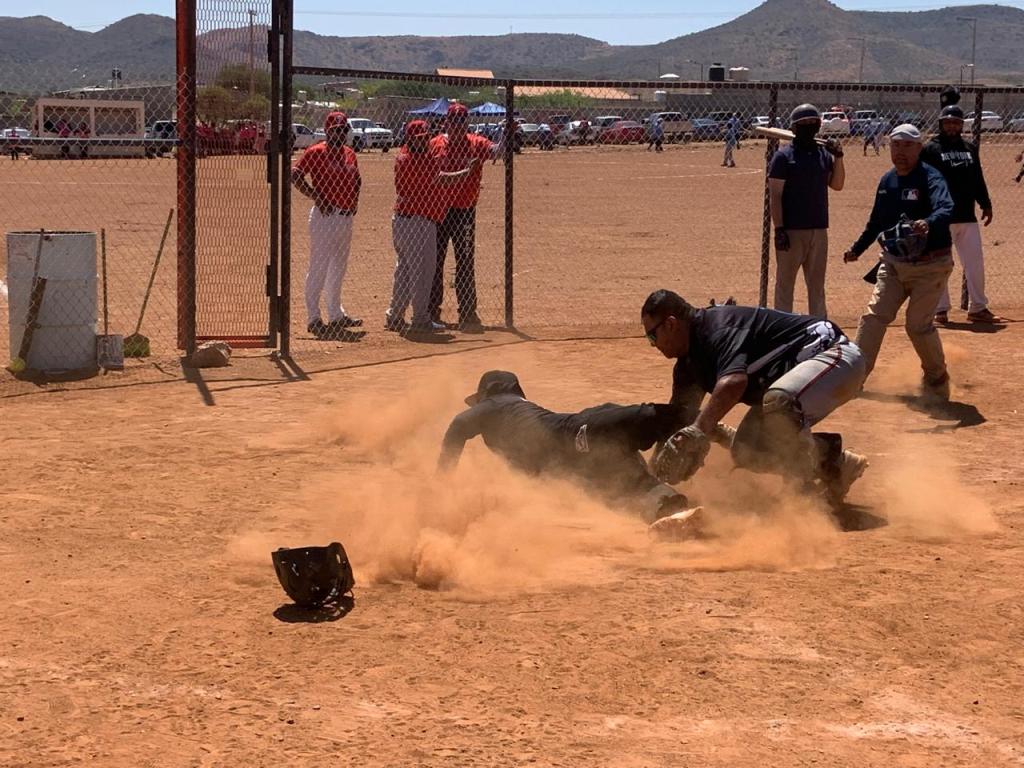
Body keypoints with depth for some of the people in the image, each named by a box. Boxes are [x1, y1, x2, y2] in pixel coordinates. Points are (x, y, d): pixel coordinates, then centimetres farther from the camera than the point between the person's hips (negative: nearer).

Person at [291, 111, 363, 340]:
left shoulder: (349, 154, 13)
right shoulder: (316, 152, -10)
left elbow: (356, 180, 27)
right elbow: (295, 176, -17)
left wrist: (354, 201, 11)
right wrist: (317, 198, -20)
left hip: (347, 216, 8)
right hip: (325, 216, -8)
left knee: (338, 268, 16)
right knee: (319, 267, -5)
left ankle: (336, 314, 27)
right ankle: (314, 319, -1)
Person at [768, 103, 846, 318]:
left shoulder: (824, 154, 10)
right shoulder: (784, 156, -7)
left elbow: (837, 185, 10)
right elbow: (775, 195, -10)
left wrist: (838, 158, -5)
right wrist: (778, 229, -16)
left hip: (819, 229, 5)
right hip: (791, 230, -5)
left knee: (817, 284, 13)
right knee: (785, 282, 1)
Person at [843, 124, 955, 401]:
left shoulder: (930, 178, -15)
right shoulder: (887, 180, 7)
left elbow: (945, 209, -35)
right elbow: (877, 220, 22)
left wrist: (929, 223, -56)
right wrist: (858, 248, 27)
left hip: (929, 266, -6)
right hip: (893, 263, 6)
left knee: (918, 324, -6)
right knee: (874, 316, -3)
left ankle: (937, 378, 17)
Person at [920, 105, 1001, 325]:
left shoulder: (970, 148, 12)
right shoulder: (930, 150, -4)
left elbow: (978, 180, 19)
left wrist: (985, 204, 14)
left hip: (967, 216, 5)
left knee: (975, 263, 6)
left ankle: (978, 308, 15)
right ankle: (940, 309, 11)